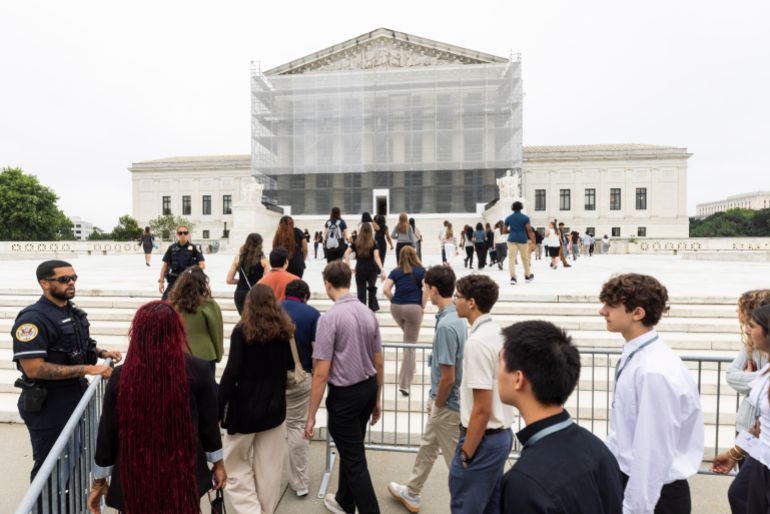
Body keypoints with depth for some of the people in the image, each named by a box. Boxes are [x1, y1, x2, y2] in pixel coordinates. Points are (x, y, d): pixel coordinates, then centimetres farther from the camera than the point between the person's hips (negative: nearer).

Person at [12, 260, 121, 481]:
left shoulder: (73, 311, 5)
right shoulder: (33, 318, -21)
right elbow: (34, 368, -27)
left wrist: (102, 353, 1)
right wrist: (87, 369, -27)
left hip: (76, 395, 8)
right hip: (47, 405, -8)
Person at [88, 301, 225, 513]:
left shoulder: (121, 375, -13)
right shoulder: (198, 369, -16)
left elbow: (108, 432, -5)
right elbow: (208, 423, -7)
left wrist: (99, 480, 11)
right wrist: (218, 463, 8)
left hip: (136, 479, 1)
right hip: (185, 475, 0)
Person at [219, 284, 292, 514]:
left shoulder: (242, 330, -10)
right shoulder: (284, 330, 0)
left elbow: (231, 372, -14)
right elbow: (291, 364, 11)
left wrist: (219, 406, -6)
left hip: (246, 406, -3)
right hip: (275, 406, 3)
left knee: (236, 463, 13)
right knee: (268, 466, 14)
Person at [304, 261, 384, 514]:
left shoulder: (329, 318, -19)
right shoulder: (369, 313, 1)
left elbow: (321, 373, -19)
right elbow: (379, 363, 8)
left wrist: (311, 415, -10)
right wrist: (376, 399, 19)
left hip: (344, 395, -8)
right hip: (368, 389, 8)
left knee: (355, 460, 6)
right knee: (351, 450, 26)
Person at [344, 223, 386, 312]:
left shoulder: (356, 243, 3)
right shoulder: (373, 243, -3)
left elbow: (346, 254, -5)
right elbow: (376, 257, -15)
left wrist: (348, 266, -3)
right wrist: (382, 269, -20)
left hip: (360, 269, 0)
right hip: (372, 269, 0)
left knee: (361, 292, 4)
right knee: (372, 288, 24)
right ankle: (373, 307, 29)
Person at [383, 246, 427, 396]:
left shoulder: (395, 271, 7)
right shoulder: (421, 270, 2)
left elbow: (385, 290, -6)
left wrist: (394, 300, 6)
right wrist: (423, 306, -3)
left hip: (396, 308, 3)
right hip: (413, 308, -3)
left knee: (408, 338, 30)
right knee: (410, 345, 2)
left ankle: (410, 366, 35)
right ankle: (404, 384, 1)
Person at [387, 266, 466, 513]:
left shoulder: (446, 325, -30)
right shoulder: (456, 317, -1)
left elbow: (448, 378, -26)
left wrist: (437, 406, -10)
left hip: (447, 404, -10)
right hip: (444, 401, 10)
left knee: (457, 460, 8)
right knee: (427, 447, 26)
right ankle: (411, 493, 46)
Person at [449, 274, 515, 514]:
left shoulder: (477, 342, -23)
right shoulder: (496, 333, 5)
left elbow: (482, 409, -23)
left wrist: (466, 454, -14)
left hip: (483, 438, -9)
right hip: (501, 434, 9)